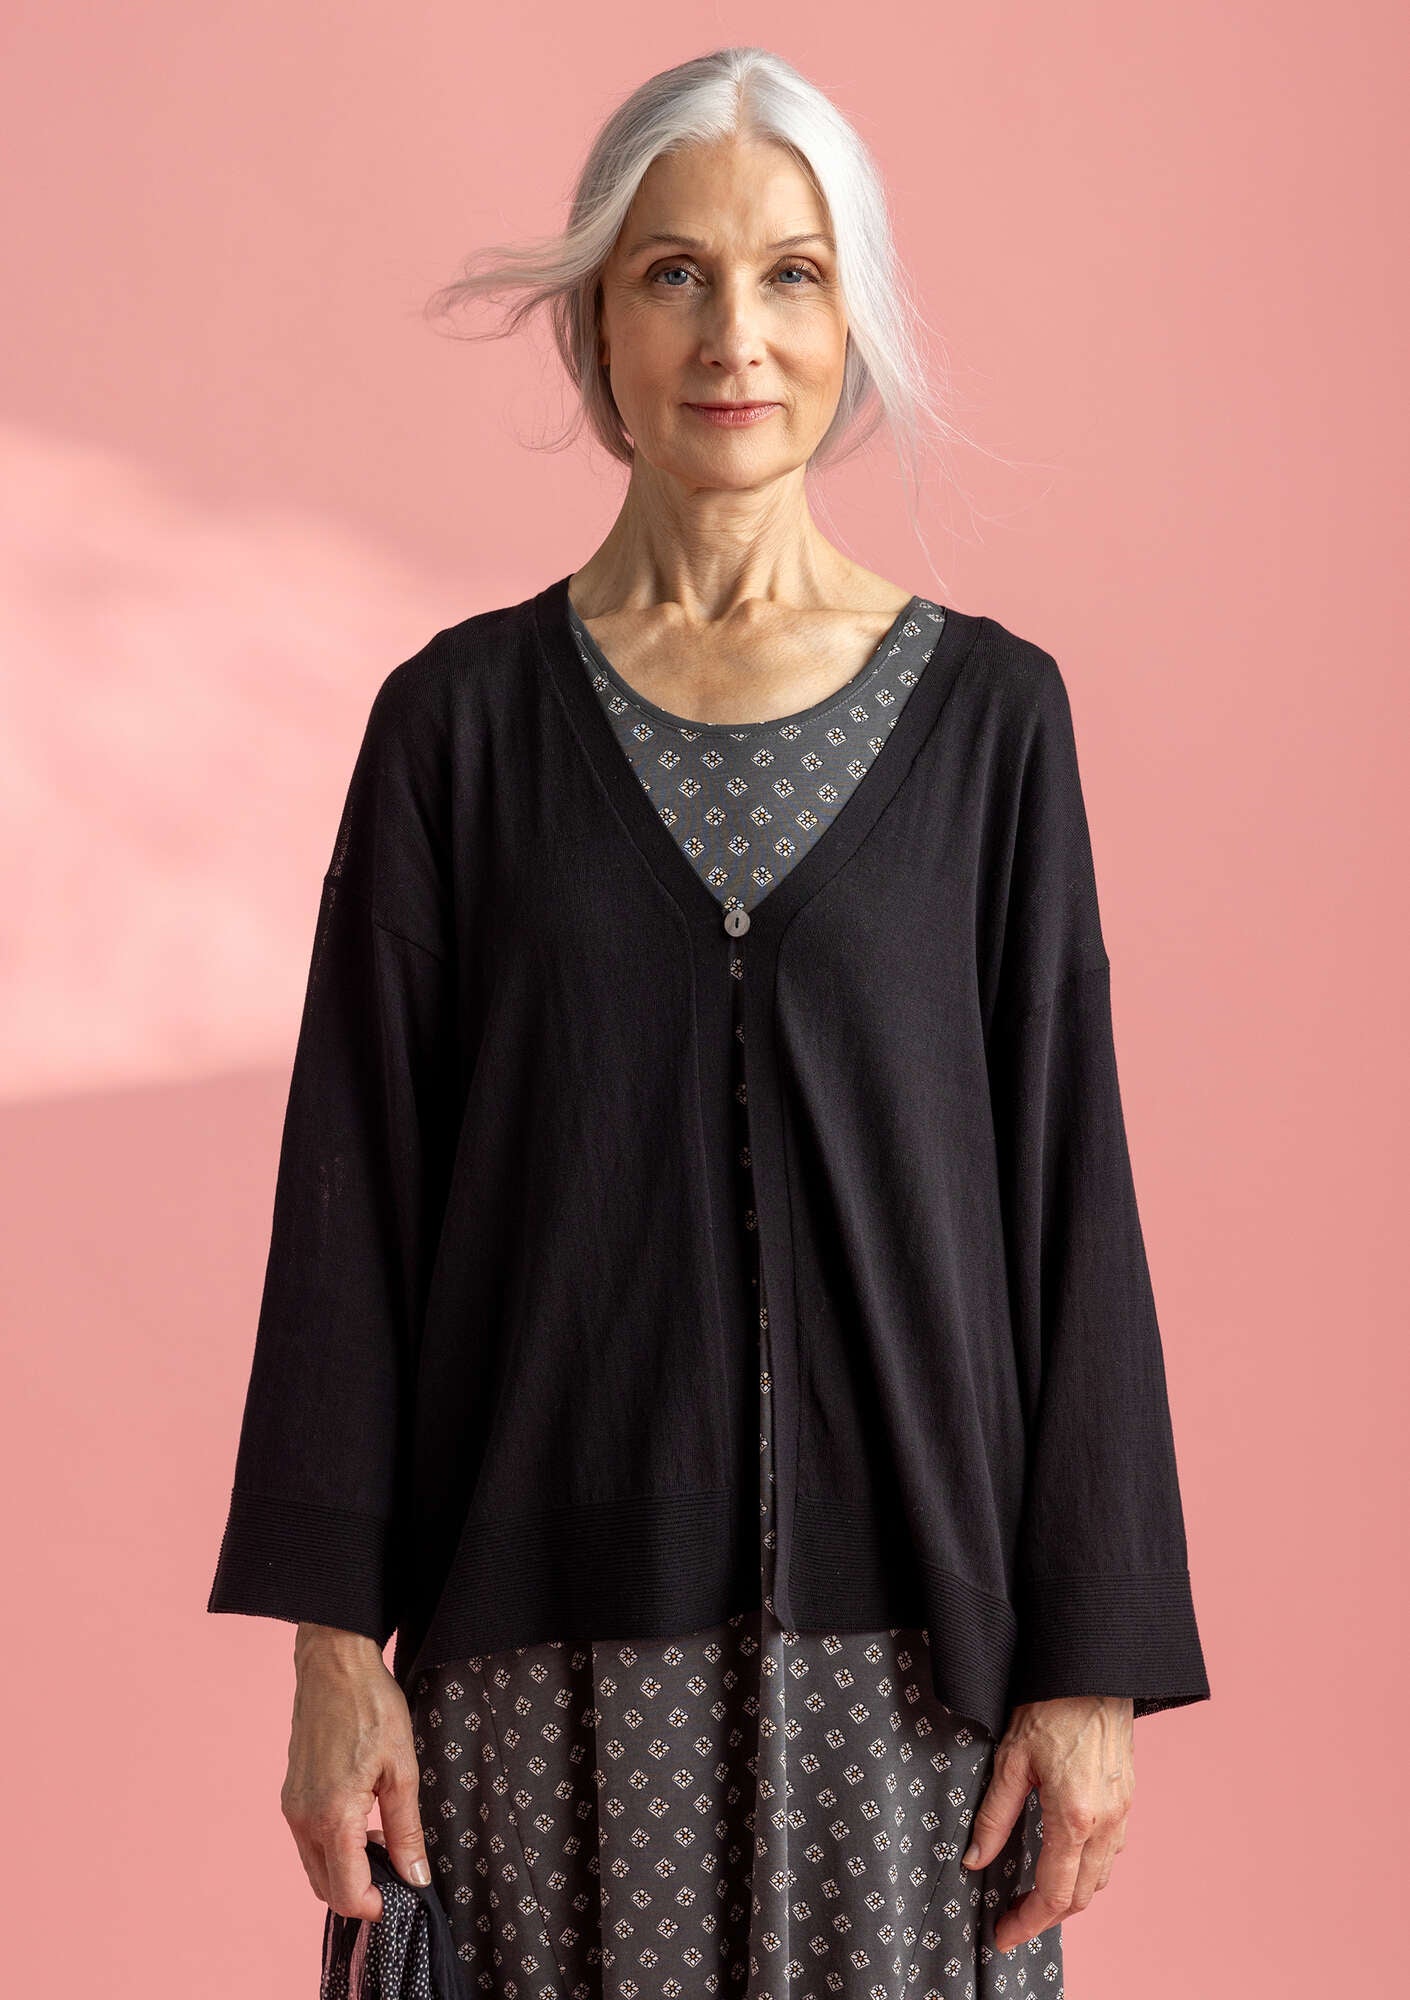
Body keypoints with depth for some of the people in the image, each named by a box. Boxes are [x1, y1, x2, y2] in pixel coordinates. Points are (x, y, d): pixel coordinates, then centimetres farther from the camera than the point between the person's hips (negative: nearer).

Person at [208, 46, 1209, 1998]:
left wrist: (1094, 1660, -3)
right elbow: (353, 1189, 2)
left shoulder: (987, 714, 3)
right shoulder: (463, 717, 3)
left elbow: (1069, 1193, 2)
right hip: (549, 1639, 0)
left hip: (901, 1624, 0)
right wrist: (335, 1650, -4)